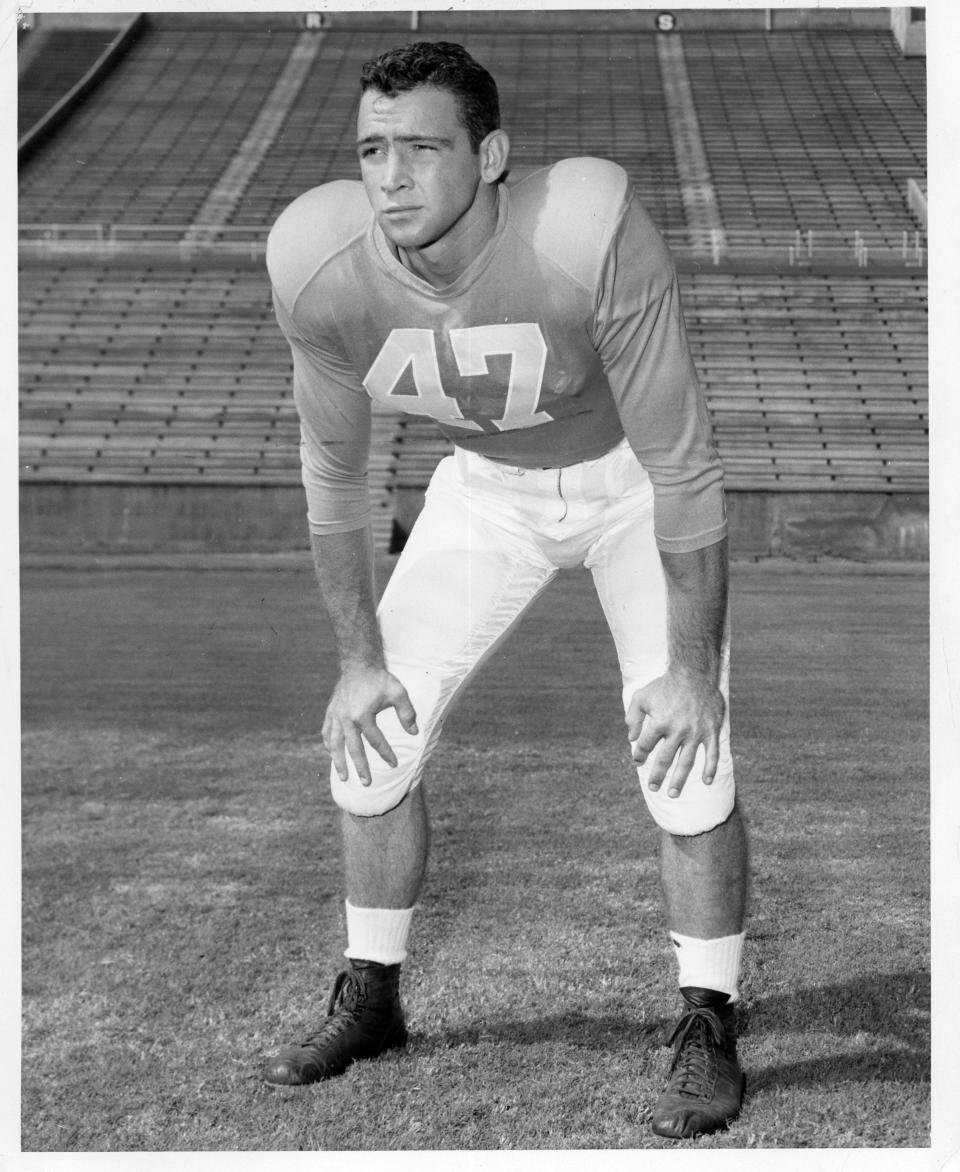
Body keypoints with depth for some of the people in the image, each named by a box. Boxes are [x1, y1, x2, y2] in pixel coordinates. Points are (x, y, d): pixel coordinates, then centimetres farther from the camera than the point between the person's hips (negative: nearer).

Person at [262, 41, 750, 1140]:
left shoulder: (590, 233, -38)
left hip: (634, 480, -3)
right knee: (371, 733, 0)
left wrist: (690, 667, -25)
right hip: (485, 484, 4)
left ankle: (707, 1028, 3)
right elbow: (332, 471, -8)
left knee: (687, 746, -16)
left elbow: (682, 466, -28)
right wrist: (358, 657, -4)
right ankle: (369, 998, 21)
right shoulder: (319, 265, -26)